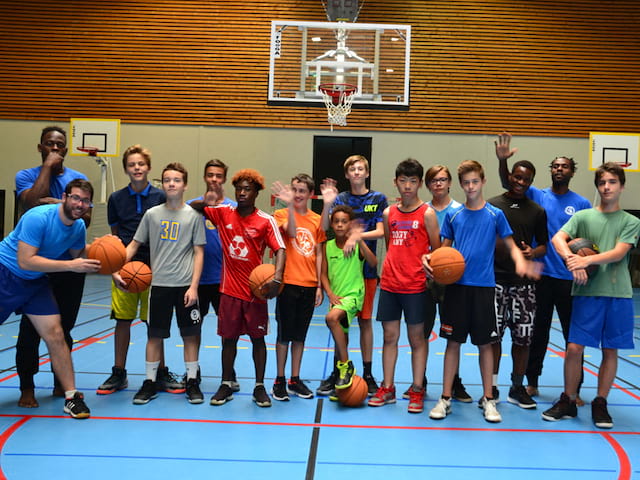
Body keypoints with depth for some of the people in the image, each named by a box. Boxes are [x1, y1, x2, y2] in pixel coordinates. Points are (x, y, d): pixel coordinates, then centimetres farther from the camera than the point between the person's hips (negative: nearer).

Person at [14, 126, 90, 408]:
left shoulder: (78, 178, 8)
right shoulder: (26, 176, 3)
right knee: (31, 327, -1)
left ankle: (61, 383, 23)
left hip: (70, 263, 2)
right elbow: (32, 204, -18)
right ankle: (27, 387, 10)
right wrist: (48, 166, -12)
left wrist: (59, 204, -16)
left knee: (64, 327, 10)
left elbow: (86, 218, -1)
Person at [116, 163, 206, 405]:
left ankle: (192, 382, 18)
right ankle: (150, 383, 19)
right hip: (158, 284, 1)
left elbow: (199, 253, -1)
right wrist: (116, 269, -4)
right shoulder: (152, 214, 4)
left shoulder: (193, 215, 0)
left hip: (185, 285, -1)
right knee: (154, 335, 6)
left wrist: (194, 286, -8)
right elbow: (134, 245, 9)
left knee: (190, 334, 5)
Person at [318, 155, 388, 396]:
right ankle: (337, 371, 15)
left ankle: (367, 373, 15)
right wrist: (328, 203, -19)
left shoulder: (378, 199, 3)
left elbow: (381, 231, -6)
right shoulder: (340, 199, 6)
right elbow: (324, 227, -6)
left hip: (366, 267, -1)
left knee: (365, 320, 5)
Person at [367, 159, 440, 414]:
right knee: (390, 336, 9)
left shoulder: (427, 213, -3)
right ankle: (387, 389, 19)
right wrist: (390, 269, 9)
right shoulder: (389, 213, 9)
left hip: (416, 285, -4)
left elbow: (437, 251, -2)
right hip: (389, 284, 4)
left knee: (417, 337, 5)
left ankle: (417, 391, 15)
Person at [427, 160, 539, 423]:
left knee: (485, 343, 6)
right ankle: (445, 397, 14)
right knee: (453, 341, 5)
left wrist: (520, 261, -17)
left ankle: (488, 398, 19)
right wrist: (429, 258, -7)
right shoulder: (453, 215, 7)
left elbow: (511, 246, 4)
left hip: (484, 286, -1)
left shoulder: (495, 214, 2)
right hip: (457, 285, 1)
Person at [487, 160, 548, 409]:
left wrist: (533, 252, -8)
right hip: (495, 279, -2)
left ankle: (517, 388, 18)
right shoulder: (491, 205, 5)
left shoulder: (537, 211, 11)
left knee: (523, 337, 5)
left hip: (524, 282, 2)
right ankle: (491, 387, 13)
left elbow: (543, 246, 14)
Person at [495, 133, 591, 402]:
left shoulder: (582, 204, 3)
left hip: (570, 278, 0)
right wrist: (502, 161, -26)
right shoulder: (537, 196, 4)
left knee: (573, 334, 5)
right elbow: (508, 184, -8)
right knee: (538, 332, 10)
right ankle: (532, 382, 22)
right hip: (542, 276, 1)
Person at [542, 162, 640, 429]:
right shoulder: (583, 216, 7)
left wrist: (587, 260, -22)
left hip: (618, 294, 1)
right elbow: (557, 239, -8)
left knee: (610, 350, 6)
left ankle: (600, 404, 20)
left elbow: (618, 253, -8)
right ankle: (568, 401, 13)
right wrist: (572, 260, -25)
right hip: (587, 292, 0)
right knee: (574, 347, -4)